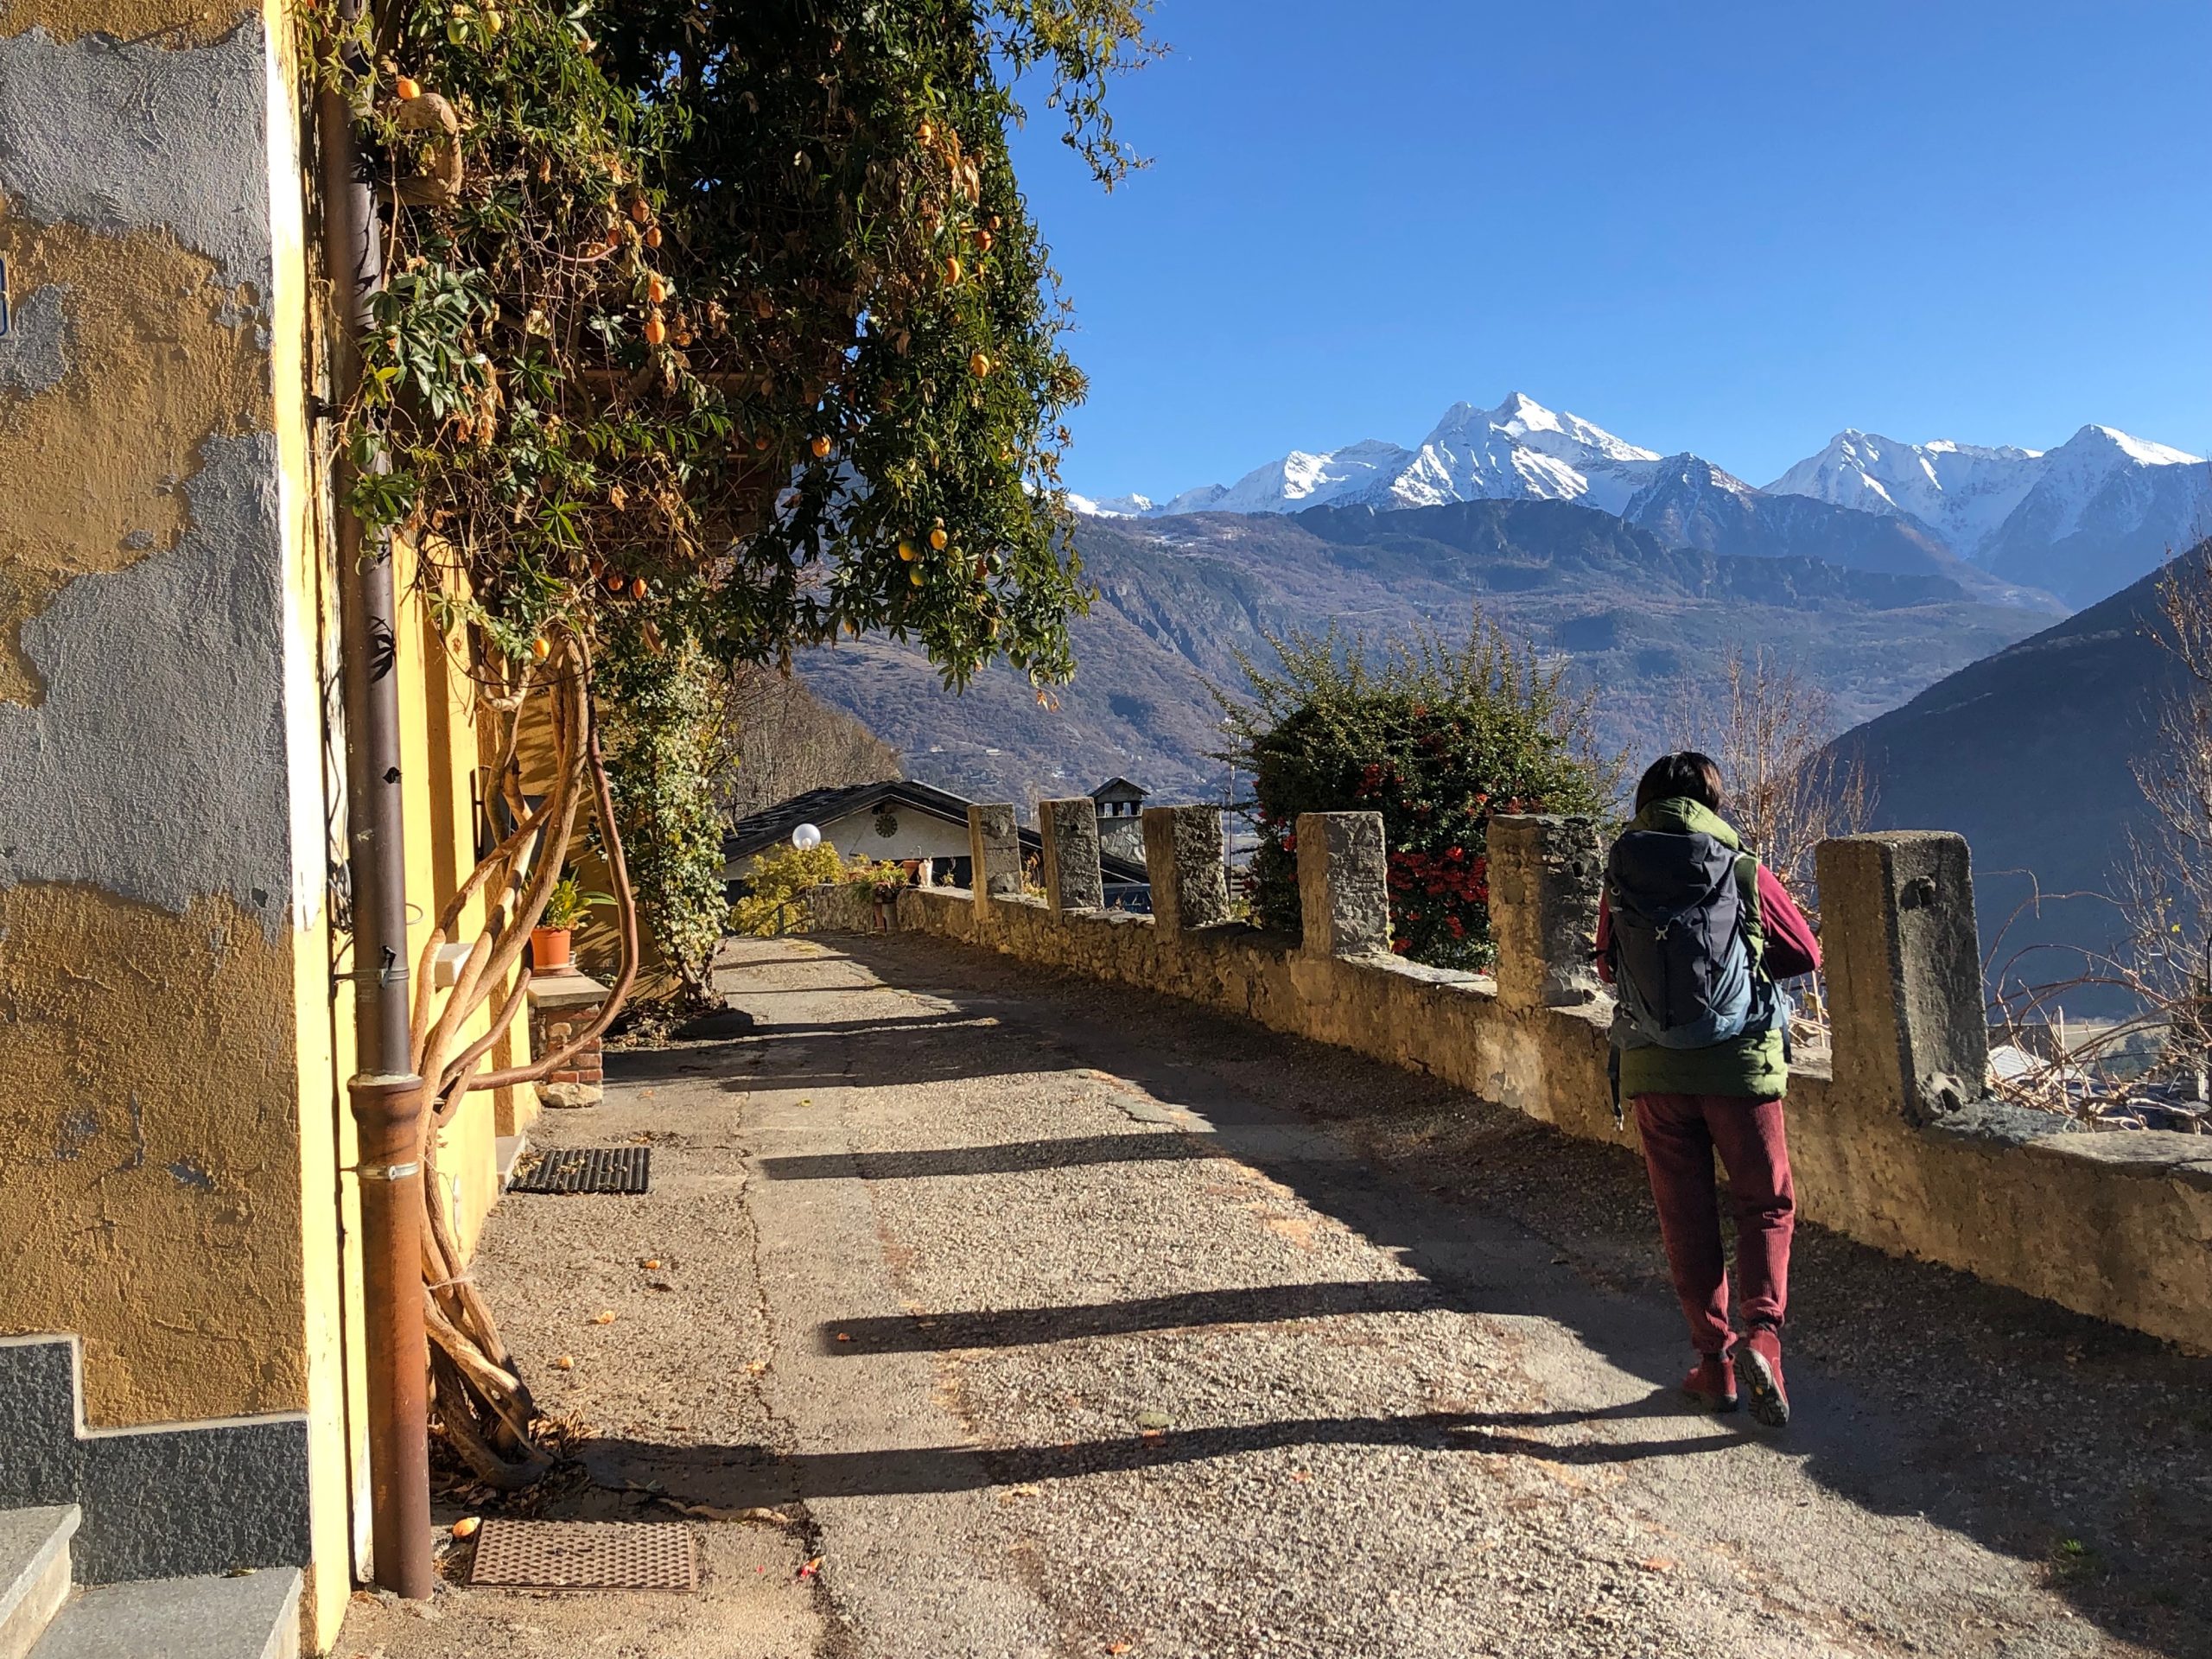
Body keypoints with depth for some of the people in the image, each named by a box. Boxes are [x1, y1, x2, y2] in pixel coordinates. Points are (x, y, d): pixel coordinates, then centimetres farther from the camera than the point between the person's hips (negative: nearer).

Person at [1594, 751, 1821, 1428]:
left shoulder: (1620, 882, 0)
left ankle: (1713, 1362, 13)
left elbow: (1607, 967, 15)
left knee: (1685, 1216, 11)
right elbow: (1806, 954, 9)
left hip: (1653, 1070, 2)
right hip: (1740, 1063, -1)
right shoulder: (1745, 872, -4)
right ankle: (1762, 1330, -9)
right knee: (1765, 1205, 11)